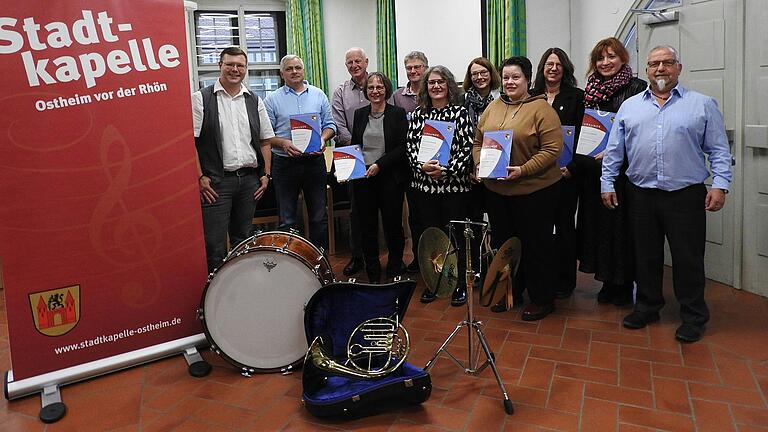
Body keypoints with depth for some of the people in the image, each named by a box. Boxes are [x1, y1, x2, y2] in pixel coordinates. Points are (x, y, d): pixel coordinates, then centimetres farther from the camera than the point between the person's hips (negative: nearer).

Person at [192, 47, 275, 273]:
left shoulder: (254, 101, 12)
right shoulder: (201, 99, -1)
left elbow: (265, 141, 16)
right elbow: (189, 141, -6)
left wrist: (266, 174, 7)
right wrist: (199, 177, -11)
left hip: (249, 179, 5)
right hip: (215, 181, -4)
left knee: (243, 241, 14)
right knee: (215, 246, -4)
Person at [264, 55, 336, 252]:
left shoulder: (318, 95, 8)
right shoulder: (273, 99, 2)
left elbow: (330, 124, 9)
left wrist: (323, 139, -11)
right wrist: (283, 143, -19)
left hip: (314, 160, 2)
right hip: (285, 163, -1)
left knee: (319, 216, 8)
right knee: (287, 220, 5)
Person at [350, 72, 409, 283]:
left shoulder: (398, 114, -1)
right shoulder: (360, 114, 12)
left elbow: (402, 147, -7)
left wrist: (379, 164, -15)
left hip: (389, 177, -3)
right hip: (363, 178, 4)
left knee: (393, 224, 3)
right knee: (367, 226, 7)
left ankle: (395, 272, 19)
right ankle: (372, 275, 19)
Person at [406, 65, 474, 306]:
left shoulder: (460, 113, 0)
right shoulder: (418, 114, 10)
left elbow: (467, 147, -6)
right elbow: (410, 145, 5)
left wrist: (446, 170, -16)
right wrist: (422, 165, -13)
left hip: (454, 185, -3)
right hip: (423, 184, 3)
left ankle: (460, 285, 17)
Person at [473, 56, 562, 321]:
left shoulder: (541, 108, -9)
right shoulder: (492, 108, 9)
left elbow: (552, 148, -16)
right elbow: (478, 142, 13)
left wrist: (523, 170, -24)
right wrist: (480, 163, -6)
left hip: (534, 189, -6)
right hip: (496, 189, 6)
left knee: (535, 245, 5)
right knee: (502, 242, 16)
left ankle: (542, 299, 22)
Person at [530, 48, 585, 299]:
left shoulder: (577, 97, 3)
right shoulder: (531, 97, 8)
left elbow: (582, 136, -2)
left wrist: (571, 168, -12)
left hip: (566, 173, -2)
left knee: (564, 225, 5)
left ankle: (564, 281, 16)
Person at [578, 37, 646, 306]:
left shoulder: (637, 88, -4)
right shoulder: (590, 90, 12)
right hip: (593, 170, 6)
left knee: (620, 224, -1)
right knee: (598, 221, 9)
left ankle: (624, 284, 14)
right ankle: (607, 281, 22)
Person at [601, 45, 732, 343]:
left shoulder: (703, 105, 4)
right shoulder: (629, 106, 10)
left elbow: (718, 150, 2)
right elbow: (614, 150, 10)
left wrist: (720, 185, -8)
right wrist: (607, 184, 4)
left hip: (686, 196, -2)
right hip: (640, 195, 2)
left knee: (688, 259, 5)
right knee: (646, 256, 12)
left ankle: (693, 316, 20)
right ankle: (647, 306, 28)